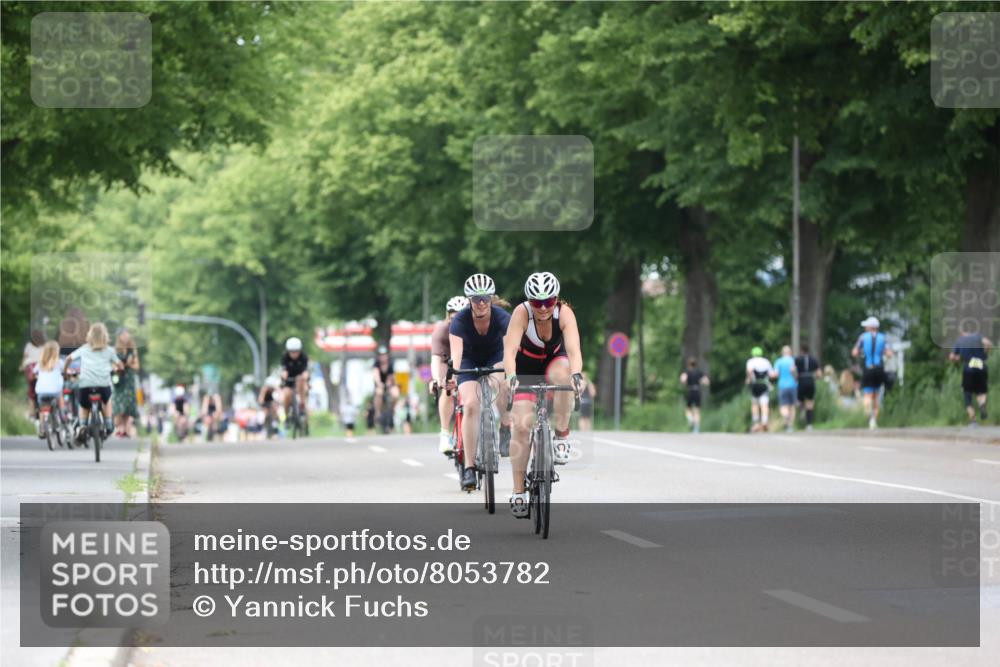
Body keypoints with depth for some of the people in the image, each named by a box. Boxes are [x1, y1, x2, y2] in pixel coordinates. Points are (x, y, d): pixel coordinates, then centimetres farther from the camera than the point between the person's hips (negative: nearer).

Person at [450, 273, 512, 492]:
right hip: (470, 361, 0)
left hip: (495, 358, 0)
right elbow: (456, 351, -39)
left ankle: (505, 428, -11)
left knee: (500, 382, -35)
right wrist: (453, 376, -57)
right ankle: (469, 467, -16)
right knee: (470, 405, -20)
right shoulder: (460, 320, -27)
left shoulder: (501, 317, -27)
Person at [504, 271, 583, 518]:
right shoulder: (522, 313, -30)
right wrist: (511, 377, -58)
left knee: (563, 375, -37)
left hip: (554, 359, 0)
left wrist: (577, 374, -60)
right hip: (526, 365, 0)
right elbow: (509, 351, -40)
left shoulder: (564, 313, -29)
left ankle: (561, 435, -19)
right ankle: (518, 491, -1)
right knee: (521, 426, -11)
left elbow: (573, 349, -41)